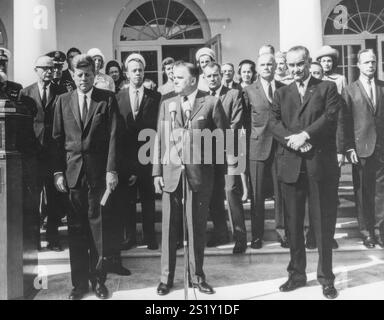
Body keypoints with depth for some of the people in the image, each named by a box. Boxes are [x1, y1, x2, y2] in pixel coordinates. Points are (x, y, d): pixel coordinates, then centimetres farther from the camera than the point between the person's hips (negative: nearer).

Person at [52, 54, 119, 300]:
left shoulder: (108, 99, 3)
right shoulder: (63, 100, 10)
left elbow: (113, 137, -3)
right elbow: (57, 138, 8)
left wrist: (112, 170, -10)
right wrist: (58, 171, 1)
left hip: (99, 172, -2)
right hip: (72, 172, 2)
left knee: (98, 226, 4)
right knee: (76, 229, 7)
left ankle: (98, 279, 19)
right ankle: (79, 282, 19)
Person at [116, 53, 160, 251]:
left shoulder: (154, 97, 2)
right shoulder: (118, 97, 6)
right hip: (125, 154, 2)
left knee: (148, 197, 6)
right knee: (126, 197, 8)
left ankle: (149, 236, 18)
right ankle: (130, 236, 21)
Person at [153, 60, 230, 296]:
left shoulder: (211, 103, 1)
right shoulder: (167, 104, 11)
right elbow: (160, 139, 8)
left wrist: (202, 139, -7)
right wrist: (157, 172, 3)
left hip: (199, 173, -2)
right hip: (171, 173, 3)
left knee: (197, 227, 8)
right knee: (169, 227, 7)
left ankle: (197, 276, 24)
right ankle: (166, 278, 21)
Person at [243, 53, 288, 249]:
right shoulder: (249, 91, 5)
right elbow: (244, 121, 5)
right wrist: (249, 141, -1)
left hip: (281, 146, 2)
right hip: (257, 147, -1)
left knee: (281, 191, 5)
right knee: (257, 193, 3)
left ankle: (282, 231, 20)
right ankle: (257, 234, 15)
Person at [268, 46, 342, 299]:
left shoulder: (328, 88, 8)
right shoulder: (282, 93, 16)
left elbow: (330, 117, -7)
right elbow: (273, 122, 3)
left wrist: (305, 135, -17)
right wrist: (292, 139, -13)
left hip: (321, 164, -2)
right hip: (290, 165, 3)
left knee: (323, 222, 4)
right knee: (294, 224, 9)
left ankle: (326, 277, 17)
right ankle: (297, 274, 22)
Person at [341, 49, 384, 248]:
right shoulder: (349, 91, 3)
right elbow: (345, 122, -2)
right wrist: (349, 148, -9)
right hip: (361, 147, -2)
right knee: (362, 192, 4)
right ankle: (366, 231, 15)